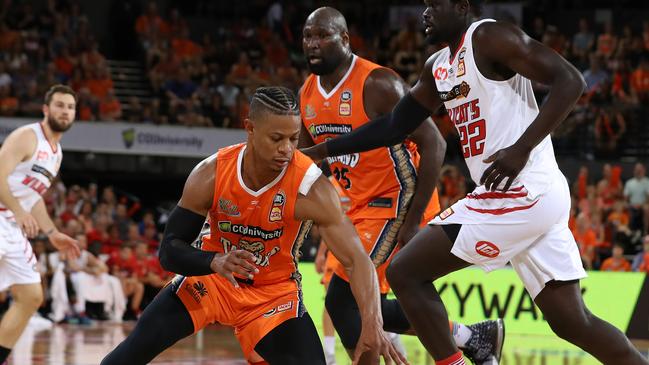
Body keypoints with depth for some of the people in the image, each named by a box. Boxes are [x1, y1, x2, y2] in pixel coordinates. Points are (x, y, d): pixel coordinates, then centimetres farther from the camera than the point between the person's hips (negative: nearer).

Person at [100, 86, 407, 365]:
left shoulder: (311, 187, -28)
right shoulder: (210, 175, -22)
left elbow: (356, 259, -30)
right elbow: (169, 251, -19)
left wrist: (372, 324, -46)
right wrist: (216, 261, -40)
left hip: (274, 292, -1)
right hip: (211, 277, 1)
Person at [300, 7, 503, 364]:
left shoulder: (378, 85, -19)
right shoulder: (307, 94, 4)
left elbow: (434, 145, -20)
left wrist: (412, 221, -22)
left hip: (398, 203, -9)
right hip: (359, 208, 9)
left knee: (341, 300, -16)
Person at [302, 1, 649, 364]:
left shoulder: (490, 37, -8)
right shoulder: (438, 68, 19)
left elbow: (571, 80, -16)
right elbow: (393, 127, 26)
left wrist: (522, 148, -24)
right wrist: (318, 151, 22)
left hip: (520, 194, -9)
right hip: (541, 198, 9)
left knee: (405, 273, -3)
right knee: (574, 324, 10)